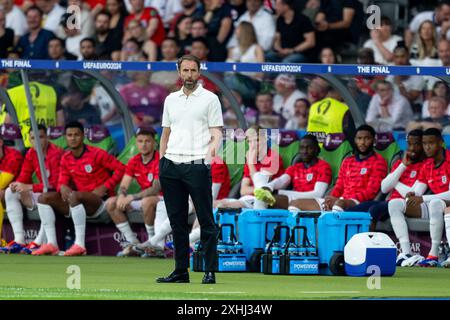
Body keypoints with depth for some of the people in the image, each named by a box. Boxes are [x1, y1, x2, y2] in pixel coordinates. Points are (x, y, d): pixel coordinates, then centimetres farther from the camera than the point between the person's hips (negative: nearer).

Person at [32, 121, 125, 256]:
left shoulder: (96, 154, -8)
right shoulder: (66, 159, 10)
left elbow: (121, 169, -10)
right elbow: (62, 182, 8)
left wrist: (104, 187, -15)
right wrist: (63, 187, -17)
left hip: (100, 202, -7)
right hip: (80, 204, 7)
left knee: (74, 196, -37)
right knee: (44, 198, -5)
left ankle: (80, 244, -40)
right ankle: (51, 244, -16)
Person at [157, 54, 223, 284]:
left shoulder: (210, 99, 3)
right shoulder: (171, 99, 17)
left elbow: (217, 131, -2)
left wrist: (213, 146, -23)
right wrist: (161, 162, 14)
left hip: (197, 165, -5)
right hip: (171, 165, 5)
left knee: (206, 220, -5)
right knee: (177, 220, 7)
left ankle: (210, 271, -3)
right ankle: (181, 271, 12)